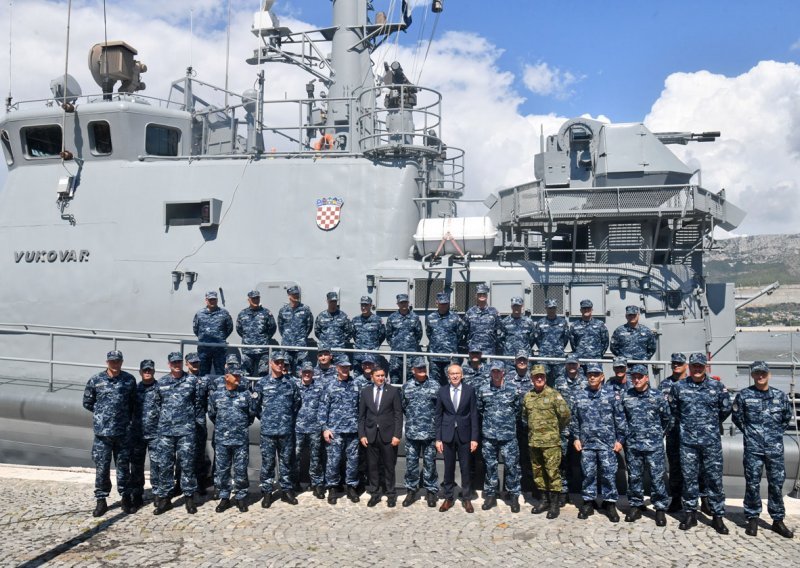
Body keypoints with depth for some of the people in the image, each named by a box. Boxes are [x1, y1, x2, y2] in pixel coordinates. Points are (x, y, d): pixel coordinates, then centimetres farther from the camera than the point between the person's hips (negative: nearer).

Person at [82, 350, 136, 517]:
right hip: (102, 431, -1)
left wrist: (126, 417, 6)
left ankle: (126, 497, 23)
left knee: (123, 465, 10)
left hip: (123, 431, 1)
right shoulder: (95, 381, -3)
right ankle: (101, 500, 17)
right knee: (101, 467, 5)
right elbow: (87, 403, 9)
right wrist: (102, 413, 6)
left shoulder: (129, 380, 0)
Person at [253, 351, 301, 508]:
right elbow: (255, 404, 2)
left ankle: (287, 490, 21)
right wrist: (264, 418, 5)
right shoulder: (262, 383, -2)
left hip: (287, 430, 2)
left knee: (286, 462, 10)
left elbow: (297, 401, 16)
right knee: (267, 462, 3)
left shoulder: (290, 382, 5)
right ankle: (267, 493, 14)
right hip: (268, 430, -2)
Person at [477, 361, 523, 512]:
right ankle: (491, 495, 21)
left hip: (508, 435, -1)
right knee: (490, 466, 9)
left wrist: (509, 421, 9)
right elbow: (479, 409, 13)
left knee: (512, 465, 1)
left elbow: (517, 409, 8)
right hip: (488, 435, 1)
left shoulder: (512, 390, -1)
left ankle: (514, 496, 14)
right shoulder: (483, 390, 3)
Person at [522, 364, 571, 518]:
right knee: (537, 472, 12)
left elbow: (565, 414, -10)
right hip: (533, 441, 6)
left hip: (551, 441, -6)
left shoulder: (554, 394, -8)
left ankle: (555, 503, 7)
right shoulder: (527, 396, 9)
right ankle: (545, 500, 25)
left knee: (553, 472, -3)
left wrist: (557, 429, 1)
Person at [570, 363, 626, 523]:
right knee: (588, 474, 8)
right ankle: (588, 503, 19)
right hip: (586, 443, 2)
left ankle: (610, 504, 14)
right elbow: (574, 419, 11)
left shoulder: (611, 396, -1)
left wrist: (620, 439, -2)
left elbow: (620, 419, 1)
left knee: (608, 474, 1)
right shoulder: (580, 397, 5)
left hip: (607, 443, -2)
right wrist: (576, 438, 5)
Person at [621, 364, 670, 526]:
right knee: (634, 477, 10)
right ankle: (636, 506, 22)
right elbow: (622, 418, 14)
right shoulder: (626, 397, 2)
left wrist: (659, 434, 12)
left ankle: (660, 508, 12)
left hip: (654, 444, -2)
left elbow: (666, 417, 7)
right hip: (632, 444, 3)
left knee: (657, 477, 0)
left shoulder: (657, 396, -4)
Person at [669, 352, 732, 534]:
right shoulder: (679, 387, 2)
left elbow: (726, 409, 10)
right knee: (689, 478, 7)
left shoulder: (717, 386, 0)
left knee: (714, 478, 3)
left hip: (711, 441, -1)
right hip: (687, 440, 1)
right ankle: (690, 513, 18)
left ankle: (717, 515, 14)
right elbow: (673, 409, 16)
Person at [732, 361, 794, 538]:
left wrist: (777, 432, 11)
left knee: (777, 483, 6)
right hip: (753, 447, -2)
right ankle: (752, 518, 14)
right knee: (752, 483, 3)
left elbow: (787, 417, 17)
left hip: (775, 447, 2)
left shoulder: (780, 395, 4)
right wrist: (749, 431, 7)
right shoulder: (744, 395, -2)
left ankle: (778, 520, 19)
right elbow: (737, 417, 8)